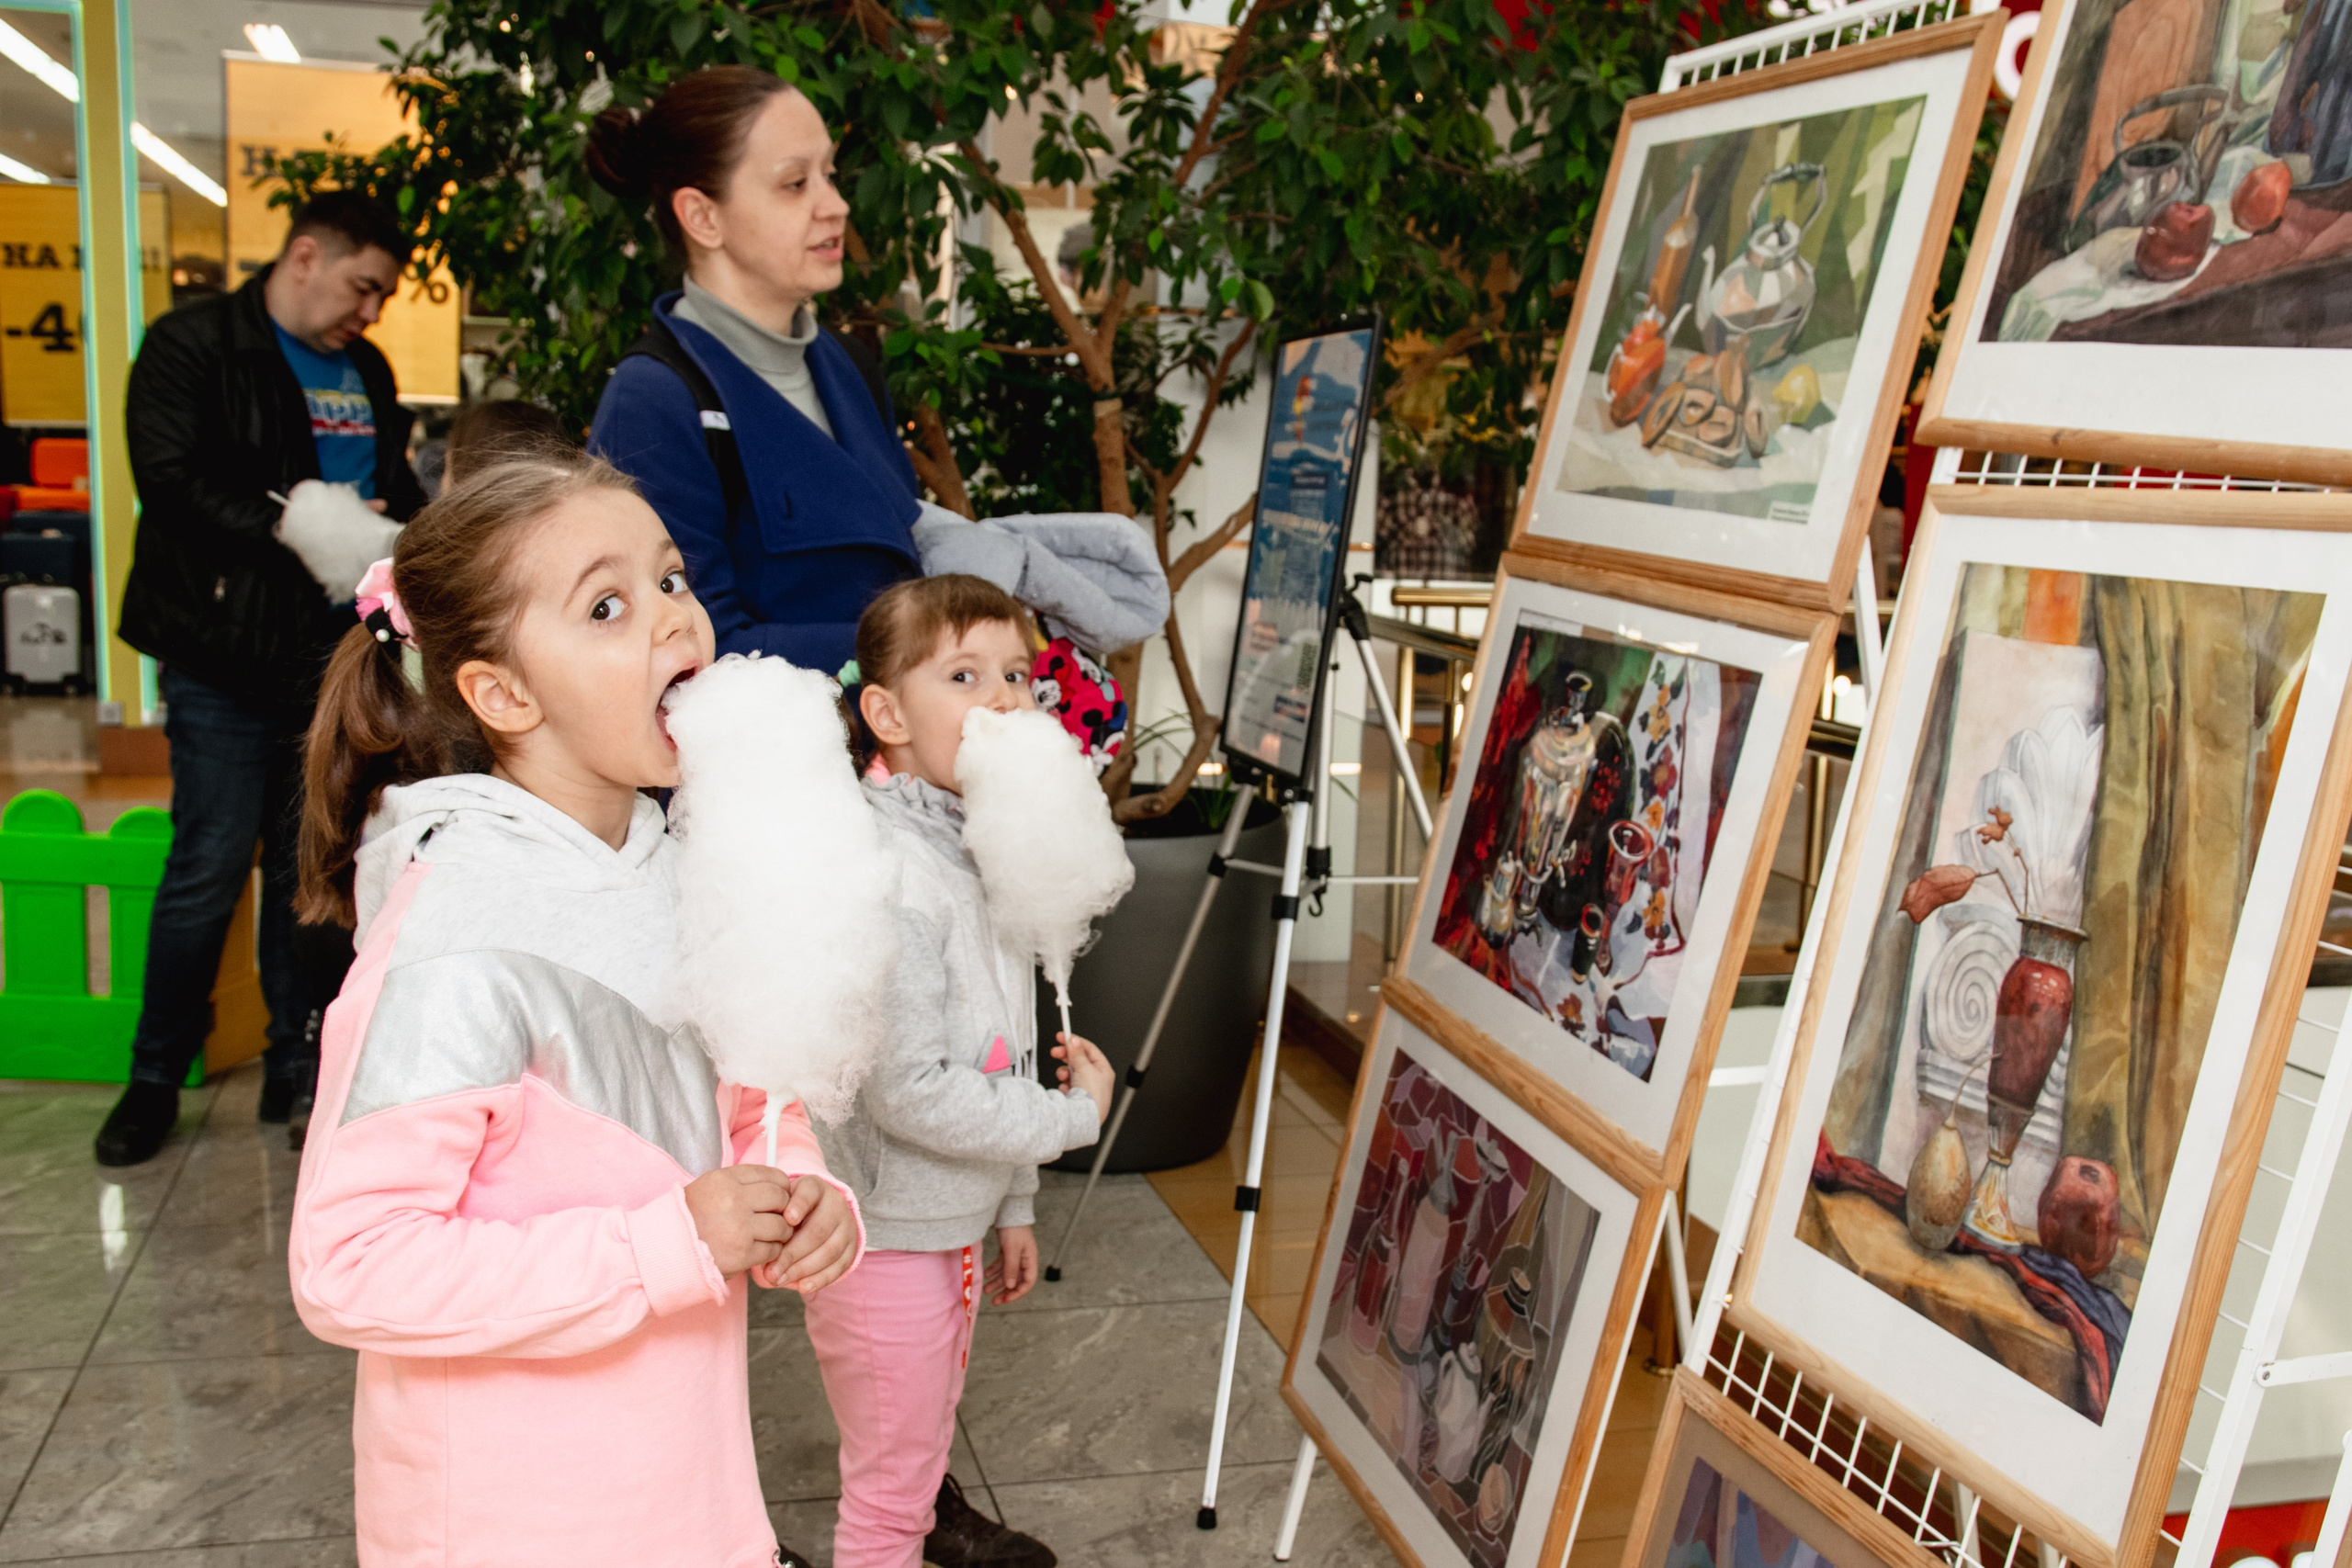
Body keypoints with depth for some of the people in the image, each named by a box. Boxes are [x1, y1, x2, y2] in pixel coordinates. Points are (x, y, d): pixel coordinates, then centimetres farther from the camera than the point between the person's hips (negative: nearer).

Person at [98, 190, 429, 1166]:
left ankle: (301, 1069, 20)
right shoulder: (192, 346, -2)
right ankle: (156, 1077, 14)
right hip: (229, 657, -5)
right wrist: (293, 521, -22)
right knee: (212, 865, -3)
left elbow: (397, 491, 20)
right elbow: (170, 483, -13)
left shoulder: (366, 372, 16)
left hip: (338, 658, 5)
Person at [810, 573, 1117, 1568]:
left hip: (953, 1219, 9)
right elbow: (909, 1093, -28)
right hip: (886, 1234, -9)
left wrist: (1012, 1205, 16)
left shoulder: (977, 843, 4)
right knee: (886, 1487, 10)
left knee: (930, 1418, 30)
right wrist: (1073, 1116, -16)